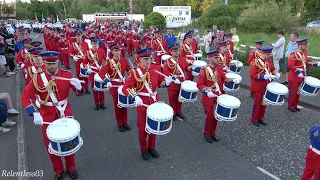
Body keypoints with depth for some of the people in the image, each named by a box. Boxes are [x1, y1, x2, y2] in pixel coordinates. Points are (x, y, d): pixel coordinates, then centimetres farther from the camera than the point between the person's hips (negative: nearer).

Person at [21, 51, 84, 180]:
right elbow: (25, 98, -9)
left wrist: (78, 86, -30)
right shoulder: (37, 78, -10)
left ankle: (71, 167, 34)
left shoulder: (67, 75, -9)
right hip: (47, 116, 0)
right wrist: (35, 114, -23)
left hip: (65, 114, 0)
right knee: (50, 143, 10)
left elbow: (79, 93, -6)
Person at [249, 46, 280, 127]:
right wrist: (264, 76, -29)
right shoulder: (255, 62, -18)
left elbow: (272, 69, 17)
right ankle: (254, 119, 20)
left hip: (266, 86, 7)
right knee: (257, 103, 5)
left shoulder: (268, 60, 4)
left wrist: (276, 73, -5)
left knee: (264, 102, 14)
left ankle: (261, 118, 29)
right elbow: (252, 75, -21)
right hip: (258, 86, -7)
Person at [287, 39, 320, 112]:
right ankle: (290, 106, 16)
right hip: (294, 77, -8)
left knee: (298, 92, 16)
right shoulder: (294, 54, -18)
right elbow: (290, 65, -24)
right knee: (293, 92, 2)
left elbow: (305, 63, 19)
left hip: (301, 77, 8)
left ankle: (295, 106, 28)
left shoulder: (305, 53, 9)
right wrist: (298, 72, -28)